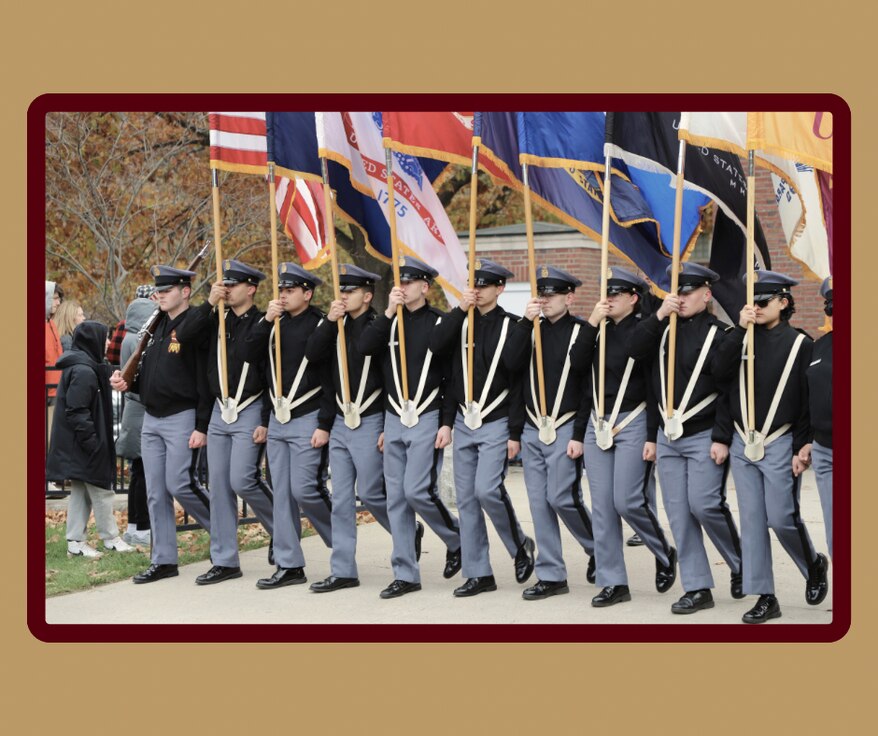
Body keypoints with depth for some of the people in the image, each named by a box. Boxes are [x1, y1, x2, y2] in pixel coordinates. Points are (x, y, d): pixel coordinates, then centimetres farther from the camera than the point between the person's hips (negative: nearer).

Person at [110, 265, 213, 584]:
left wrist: (202, 427, -20)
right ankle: (163, 560, 11)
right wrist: (128, 383, 3)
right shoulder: (157, 327, 14)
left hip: (182, 419, -8)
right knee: (156, 493, 7)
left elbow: (207, 380, -16)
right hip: (151, 419, 8)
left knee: (180, 484, -10)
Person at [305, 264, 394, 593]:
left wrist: (390, 429, -14)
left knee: (370, 493, -2)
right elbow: (312, 354, -5)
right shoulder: (336, 326, 9)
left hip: (370, 422, -6)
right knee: (341, 498, 4)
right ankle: (343, 571, 7)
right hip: (341, 423, 6)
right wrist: (329, 320, -14)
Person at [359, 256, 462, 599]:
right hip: (393, 419, 5)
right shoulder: (389, 322, 11)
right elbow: (363, 348, -6)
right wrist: (388, 312, -13)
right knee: (396, 498, 4)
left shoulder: (440, 323, -3)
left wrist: (447, 424, -11)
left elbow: (453, 377, -5)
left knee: (418, 491, -13)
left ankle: (457, 541, 14)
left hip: (427, 419, -5)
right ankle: (405, 574, 9)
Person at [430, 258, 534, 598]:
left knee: (487, 490, -18)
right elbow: (435, 345, -10)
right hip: (464, 423, 5)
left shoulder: (512, 325, -5)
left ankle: (520, 545, 8)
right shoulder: (461, 322, 9)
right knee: (466, 499, 4)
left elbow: (520, 382, -8)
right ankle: (478, 574, 11)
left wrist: (515, 433, -12)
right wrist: (459, 310, -15)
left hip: (496, 424, -5)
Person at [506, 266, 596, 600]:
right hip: (533, 429, 6)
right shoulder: (533, 330, 10)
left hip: (565, 430, -6)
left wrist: (580, 436, -14)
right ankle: (551, 575, 10)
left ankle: (598, 550, 17)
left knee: (562, 497, -9)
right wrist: (525, 321, -11)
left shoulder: (582, 331, -6)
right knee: (539, 502, 4)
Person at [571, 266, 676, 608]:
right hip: (598, 424, 6)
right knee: (602, 507, 3)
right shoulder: (599, 330, 11)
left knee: (627, 501, -11)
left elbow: (656, 389, -10)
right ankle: (612, 583, 8)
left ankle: (664, 554, 16)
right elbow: (576, 362, -4)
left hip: (632, 424, -6)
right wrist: (592, 321, -9)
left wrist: (653, 437, -14)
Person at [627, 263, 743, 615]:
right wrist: (658, 315, -11)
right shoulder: (664, 328, 11)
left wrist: (722, 439, -17)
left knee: (704, 505, -12)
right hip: (668, 437, 6)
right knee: (679, 514, 4)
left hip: (704, 437, -6)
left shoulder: (719, 333, -8)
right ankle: (697, 589, 9)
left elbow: (729, 391, -12)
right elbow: (635, 349, -3)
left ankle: (741, 565, 13)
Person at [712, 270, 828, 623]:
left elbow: (808, 401, -6)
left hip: (780, 444, -5)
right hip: (742, 444, 5)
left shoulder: (799, 343, -4)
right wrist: (740, 329, -13)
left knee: (781, 518, -5)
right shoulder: (745, 338, 9)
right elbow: (720, 370, -7)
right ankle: (764, 598, 8)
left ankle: (814, 565, 24)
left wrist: (802, 448, -11)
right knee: (752, 521, 3)